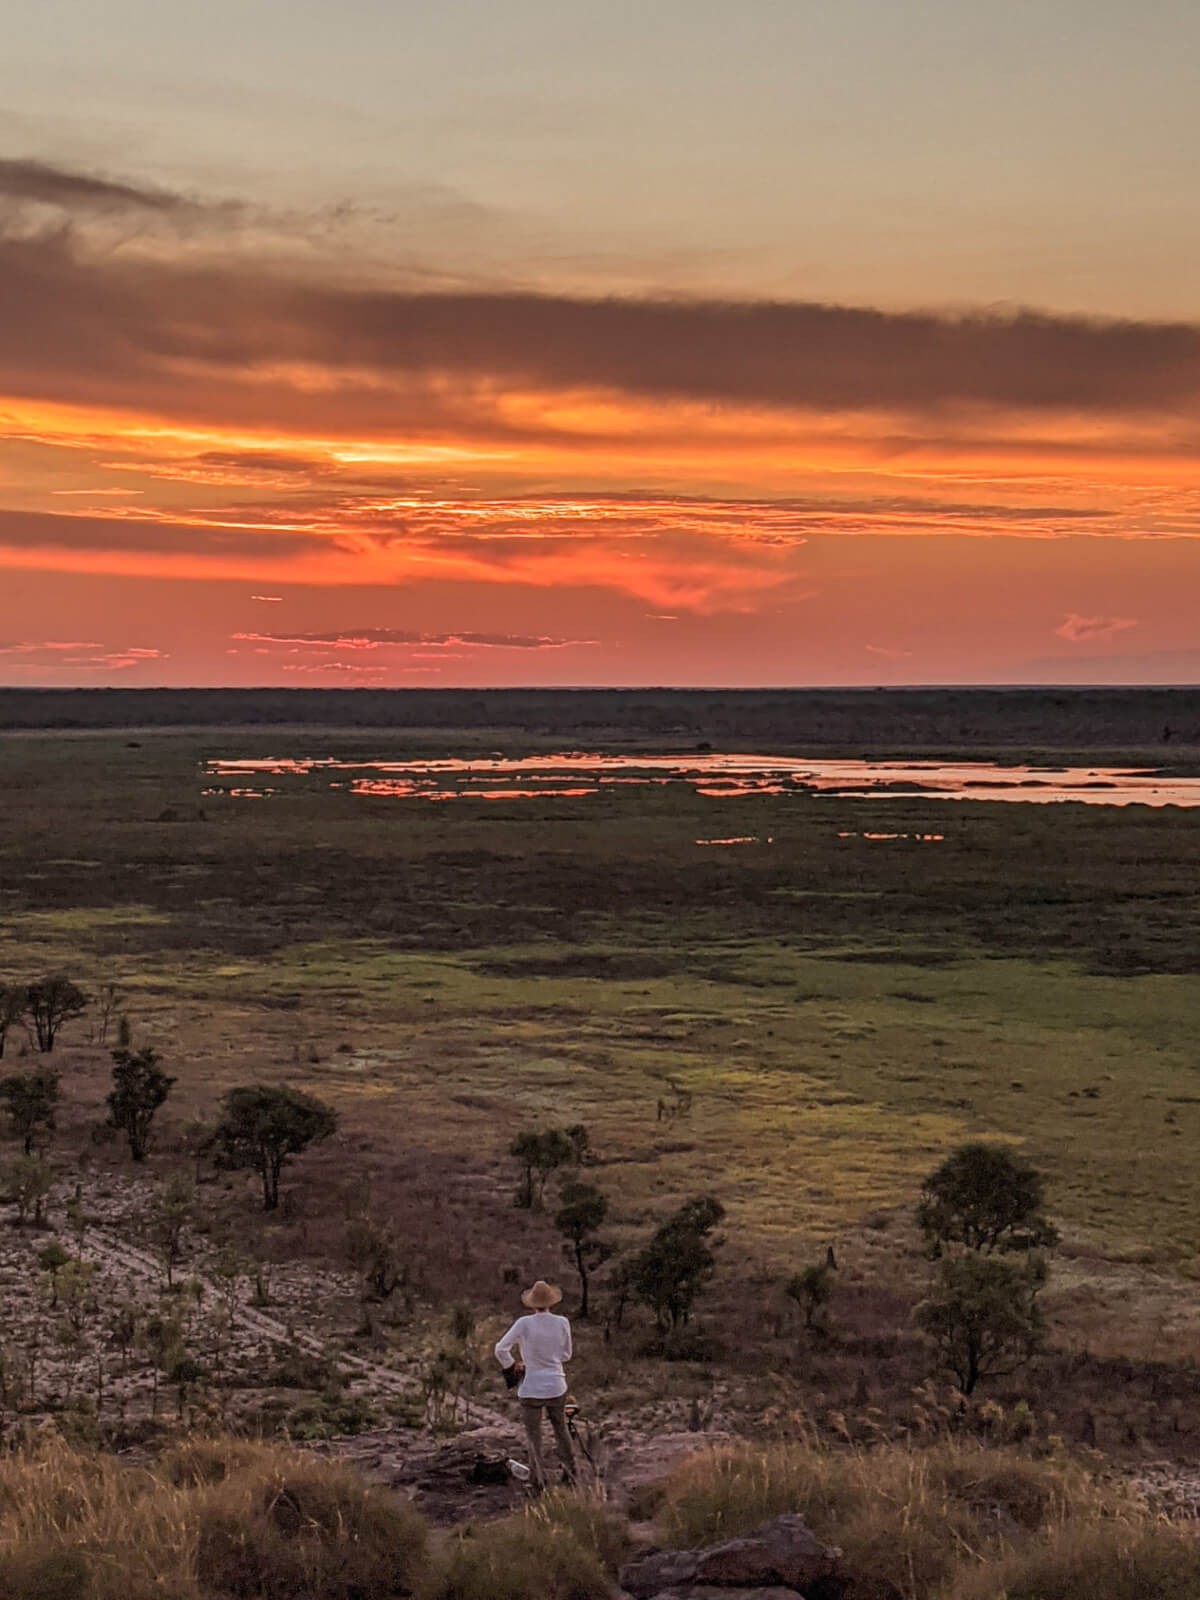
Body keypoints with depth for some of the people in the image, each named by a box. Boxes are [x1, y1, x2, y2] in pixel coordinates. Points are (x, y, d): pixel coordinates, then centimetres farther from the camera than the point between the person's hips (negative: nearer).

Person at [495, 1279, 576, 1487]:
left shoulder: (524, 1324, -15)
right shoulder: (562, 1323, -7)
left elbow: (501, 1349, -15)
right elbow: (566, 1355, 4)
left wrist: (512, 1366, 2)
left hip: (531, 1388, -3)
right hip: (557, 1386, 3)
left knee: (534, 1437, 10)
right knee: (561, 1429, 24)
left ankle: (540, 1482, 15)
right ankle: (570, 1472, 32)